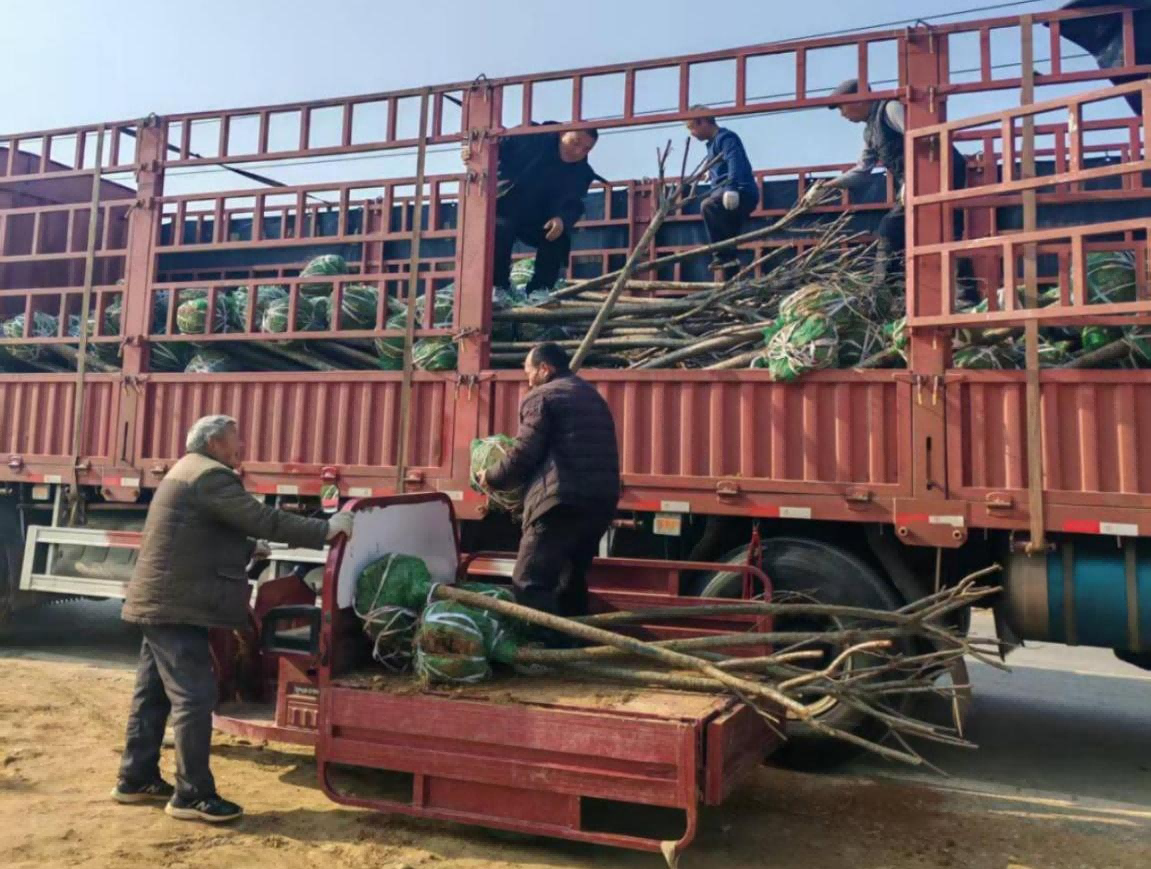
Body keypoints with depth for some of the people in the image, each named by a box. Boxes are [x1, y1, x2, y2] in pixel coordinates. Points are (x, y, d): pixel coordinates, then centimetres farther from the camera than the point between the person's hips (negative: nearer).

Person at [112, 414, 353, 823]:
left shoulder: (188, 472, 19)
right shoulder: (210, 475, -15)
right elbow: (263, 520, -22)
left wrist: (249, 550, 24)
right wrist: (326, 529, -19)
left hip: (160, 601, 11)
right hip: (177, 605, -11)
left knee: (153, 694, 17)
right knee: (193, 698, -7)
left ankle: (136, 780, 27)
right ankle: (192, 795, 0)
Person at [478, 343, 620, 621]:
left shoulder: (541, 396, -1)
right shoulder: (593, 396, 24)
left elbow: (524, 454, -8)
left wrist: (491, 478, 8)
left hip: (562, 501, -9)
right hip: (601, 500, 9)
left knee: (530, 582, -5)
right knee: (571, 579, 20)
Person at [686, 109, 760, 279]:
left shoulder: (726, 138, -5)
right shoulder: (714, 142, 24)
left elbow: (734, 163, -22)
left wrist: (731, 189, -37)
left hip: (742, 193, -10)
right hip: (728, 195, 10)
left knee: (707, 207, -35)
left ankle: (722, 255, -32)